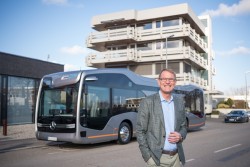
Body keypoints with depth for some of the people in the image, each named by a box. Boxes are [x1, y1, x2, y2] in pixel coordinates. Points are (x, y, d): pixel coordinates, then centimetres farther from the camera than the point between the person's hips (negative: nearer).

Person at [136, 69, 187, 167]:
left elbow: (183, 126, 15)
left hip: (176, 157, 4)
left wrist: (180, 136, -6)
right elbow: (140, 131, -6)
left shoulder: (180, 101, 7)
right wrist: (148, 157, -11)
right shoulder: (147, 102, -7)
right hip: (156, 158, -4)